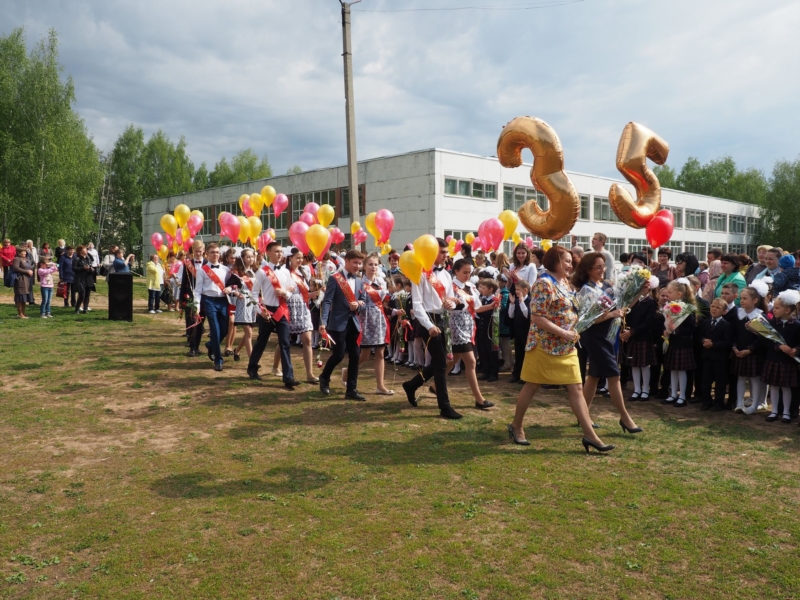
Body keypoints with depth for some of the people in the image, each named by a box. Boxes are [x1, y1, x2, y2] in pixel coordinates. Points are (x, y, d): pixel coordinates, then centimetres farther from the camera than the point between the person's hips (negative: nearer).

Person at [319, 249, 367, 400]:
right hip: (338, 323, -6)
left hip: (354, 323, 6)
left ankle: (351, 390, 12)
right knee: (338, 355, -5)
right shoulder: (335, 279, -6)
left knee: (355, 356, 4)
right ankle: (324, 378, 24)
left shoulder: (360, 282, 13)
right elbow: (327, 302, -13)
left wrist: (358, 305, -9)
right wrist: (323, 322, -23)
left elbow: (363, 303, 16)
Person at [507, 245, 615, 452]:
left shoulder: (565, 283, 11)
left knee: (577, 388, 4)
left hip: (566, 347, 8)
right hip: (544, 345, -8)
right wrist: (564, 333, -22)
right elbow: (537, 318, -21)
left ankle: (590, 435, 5)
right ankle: (516, 425, 23)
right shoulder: (544, 283, -16)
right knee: (531, 386, 6)